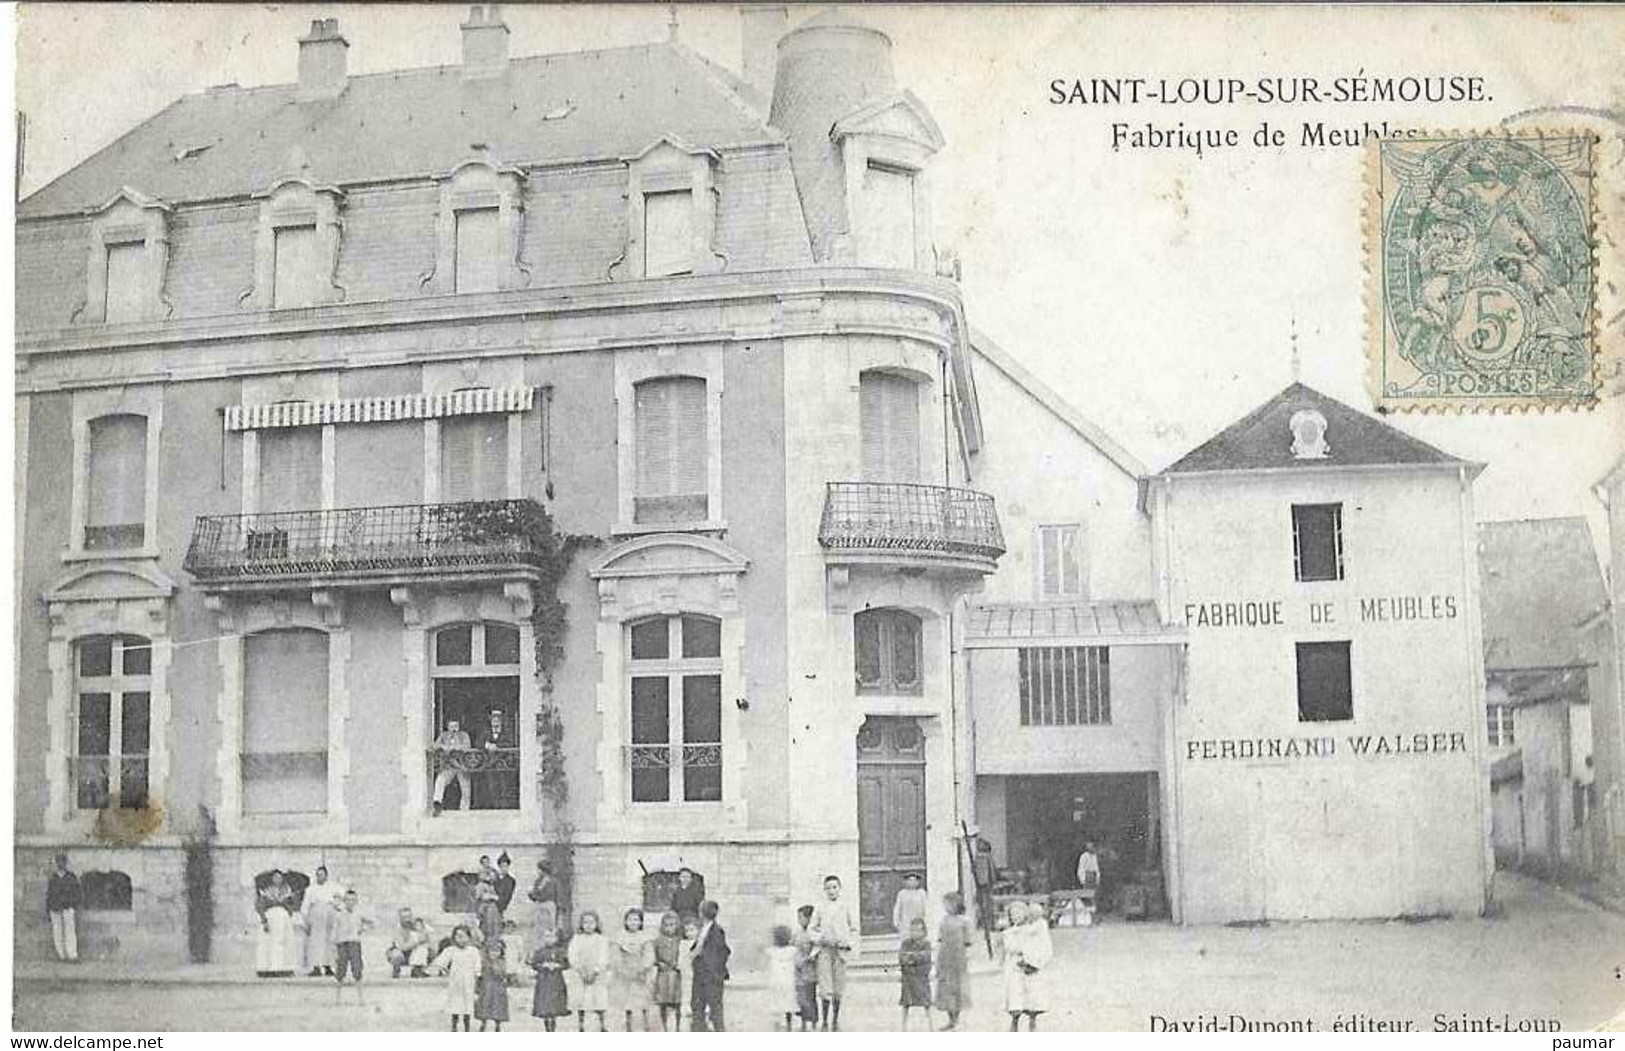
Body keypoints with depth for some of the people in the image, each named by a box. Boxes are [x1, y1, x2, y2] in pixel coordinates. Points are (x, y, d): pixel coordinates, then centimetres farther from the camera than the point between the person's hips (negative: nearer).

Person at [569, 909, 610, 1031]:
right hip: (580, 977, 1)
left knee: (600, 1003, -1)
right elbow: (573, 958, -1)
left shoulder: (602, 940, 3)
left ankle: (601, 1026, 10)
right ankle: (580, 1027, 8)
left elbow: (603, 959, -3)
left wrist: (595, 972, -15)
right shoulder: (576, 940, 6)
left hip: (598, 976, -1)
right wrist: (581, 971, -14)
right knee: (580, 1004, -1)